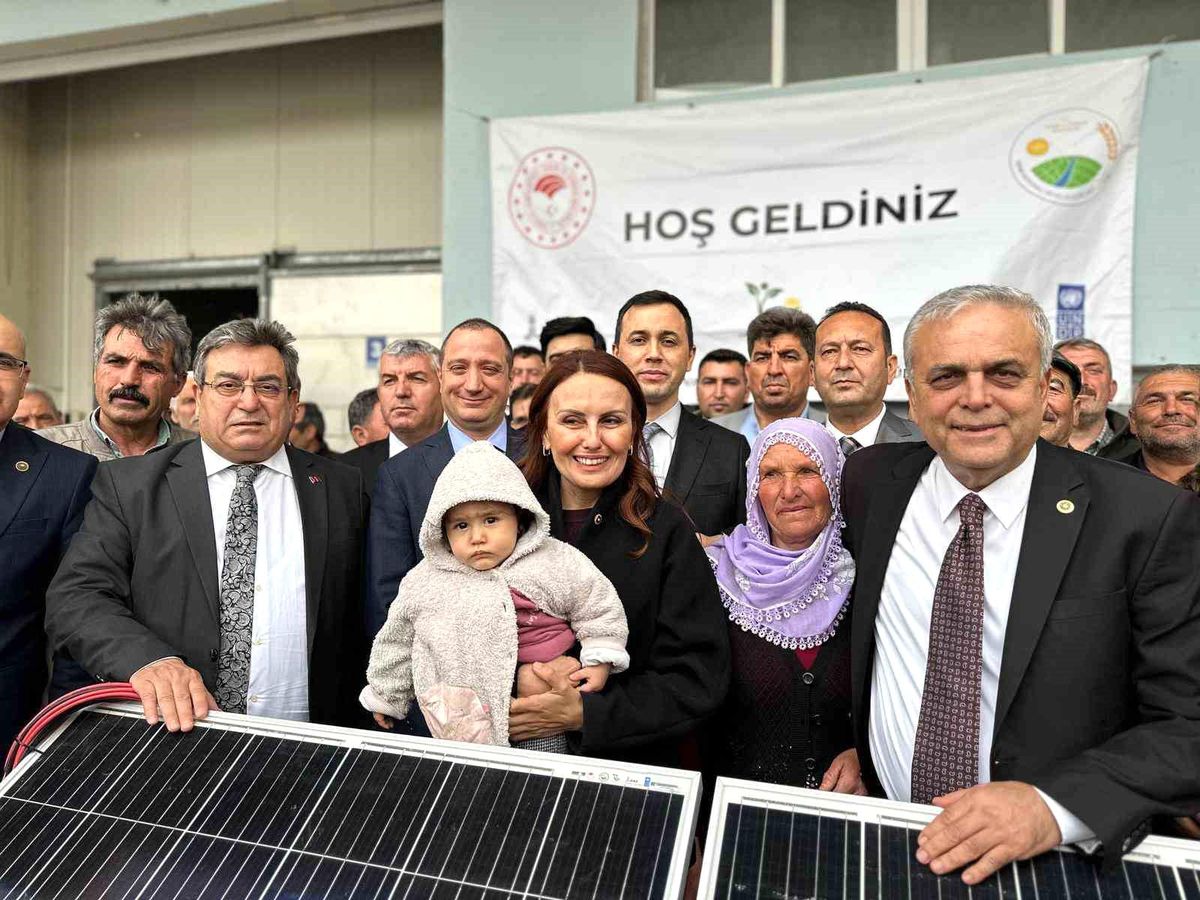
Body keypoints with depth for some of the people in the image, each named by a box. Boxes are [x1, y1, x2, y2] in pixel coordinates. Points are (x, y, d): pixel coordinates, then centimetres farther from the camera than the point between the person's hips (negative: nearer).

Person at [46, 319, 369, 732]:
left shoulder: (341, 488, 6)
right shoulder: (128, 485, 5)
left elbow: (362, 621, 8)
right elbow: (74, 597, -2)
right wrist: (147, 660, -20)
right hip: (166, 733, 2)